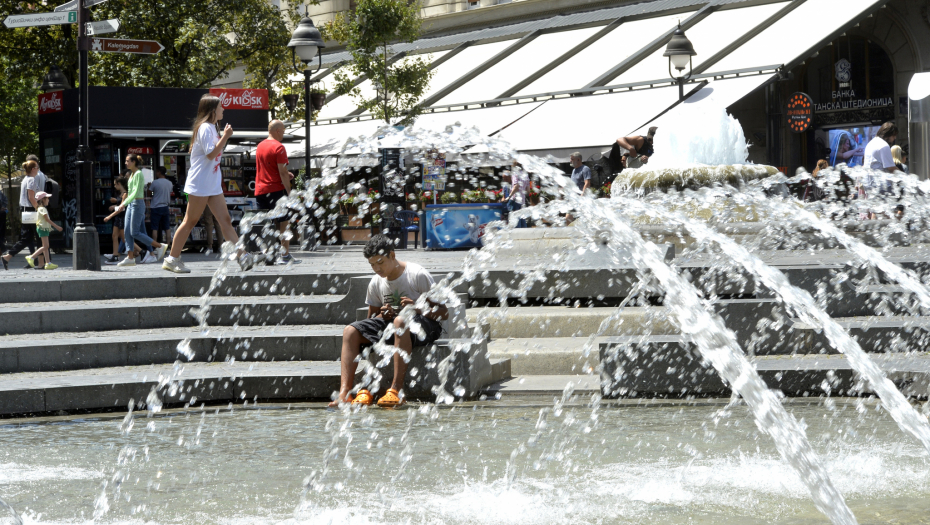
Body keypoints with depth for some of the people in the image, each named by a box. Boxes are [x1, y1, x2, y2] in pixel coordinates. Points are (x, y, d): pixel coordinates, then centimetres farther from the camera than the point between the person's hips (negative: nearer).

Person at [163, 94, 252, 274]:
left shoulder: (211, 128, 16)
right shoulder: (205, 128, -14)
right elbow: (211, 154, -22)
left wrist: (225, 138, 15)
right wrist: (225, 137, -19)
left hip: (213, 184, 9)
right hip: (200, 184, -9)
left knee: (225, 220, 1)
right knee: (190, 221, -2)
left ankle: (242, 256, -6)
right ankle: (172, 259, 6)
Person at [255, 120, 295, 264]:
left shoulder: (260, 146, 14)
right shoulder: (278, 147, -11)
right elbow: (282, 172, -15)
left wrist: (285, 174, 18)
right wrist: (289, 191, -10)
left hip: (260, 191, 7)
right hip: (276, 189, -7)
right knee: (283, 223, -1)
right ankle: (285, 255, -3)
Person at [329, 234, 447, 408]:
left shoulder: (418, 275, -12)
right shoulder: (376, 282, 5)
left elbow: (443, 312, -11)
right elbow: (372, 317, 15)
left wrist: (417, 308, -28)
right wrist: (382, 315, -9)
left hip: (425, 325, -6)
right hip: (389, 323, 6)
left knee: (400, 321, -41)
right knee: (350, 331, -13)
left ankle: (397, 389, -44)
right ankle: (344, 392, -28)